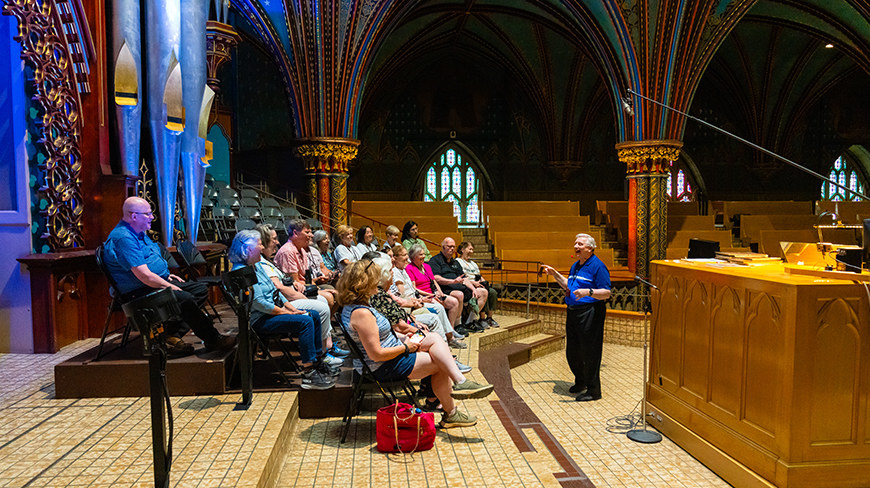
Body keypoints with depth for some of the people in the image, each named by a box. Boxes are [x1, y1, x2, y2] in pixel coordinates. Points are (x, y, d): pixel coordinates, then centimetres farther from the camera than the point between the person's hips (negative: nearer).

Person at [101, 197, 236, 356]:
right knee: (185, 299, -29)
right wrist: (169, 286, -16)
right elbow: (145, 276, -25)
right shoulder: (123, 238, -20)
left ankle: (172, 336, -8)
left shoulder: (139, 233, 15)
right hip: (139, 292, -11)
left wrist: (167, 275, 13)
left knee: (201, 289, 3)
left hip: (159, 282, 11)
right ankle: (214, 340, -12)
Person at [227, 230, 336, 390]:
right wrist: (288, 313, -17)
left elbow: (274, 290, 18)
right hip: (260, 320, -10)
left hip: (273, 311, 10)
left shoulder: (257, 265, 13)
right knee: (305, 321, -25)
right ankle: (309, 375, -25)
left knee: (314, 316, 5)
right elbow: (260, 303, -23)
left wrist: (291, 308, 5)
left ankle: (317, 362, 12)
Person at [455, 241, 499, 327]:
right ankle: (482, 319, -26)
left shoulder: (473, 263, 29)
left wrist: (485, 282, 5)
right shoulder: (457, 262, 1)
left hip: (478, 284, 8)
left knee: (493, 292, -18)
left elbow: (480, 276, 27)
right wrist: (473, 282, -19)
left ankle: (489, 317, -13)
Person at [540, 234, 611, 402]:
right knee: (572, 351, 16)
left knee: (589, 353, -3)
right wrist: (555, 274, 22)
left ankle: (593, 390, 10)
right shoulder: (575, 266, 17)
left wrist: (588, 292, -32)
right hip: (573, 312, 9)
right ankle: (580, 382, 37)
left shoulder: (597, 266, -11)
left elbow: (606, 293, -16)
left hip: (589, 314, -9)